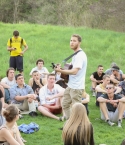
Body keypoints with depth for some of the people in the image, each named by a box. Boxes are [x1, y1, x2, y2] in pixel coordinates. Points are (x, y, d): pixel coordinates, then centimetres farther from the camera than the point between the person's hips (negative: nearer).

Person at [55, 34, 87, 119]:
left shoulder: (80, 55, -18)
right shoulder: (76, 54, 14)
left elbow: (74, 71, -26)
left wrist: (60, 71, -27)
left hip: (77, 87, -11)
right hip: (71, 86, 11)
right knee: (65, 104, 17)